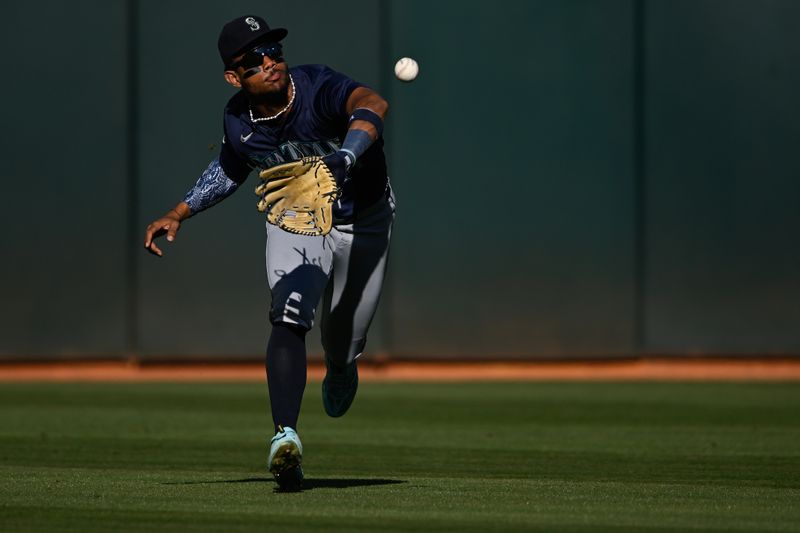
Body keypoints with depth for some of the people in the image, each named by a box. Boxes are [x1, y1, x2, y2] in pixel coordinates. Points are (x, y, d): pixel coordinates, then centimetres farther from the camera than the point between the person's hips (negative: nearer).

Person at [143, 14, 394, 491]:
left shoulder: (317, 88, -32)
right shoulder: (238, 122, -16)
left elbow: (372, 105, -55)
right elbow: (230, 169, 9)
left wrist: (345, 157, -73)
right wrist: (180, 213, -2)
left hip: (363, 221, -2)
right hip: (294, 221, 2)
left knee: (345, 342, 10)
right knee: (290, 316, -25)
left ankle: (341, 367, 50)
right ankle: (286, 435, -35)